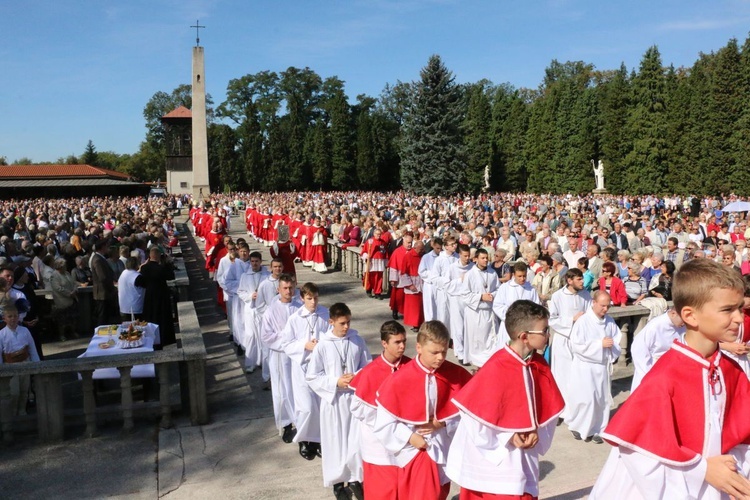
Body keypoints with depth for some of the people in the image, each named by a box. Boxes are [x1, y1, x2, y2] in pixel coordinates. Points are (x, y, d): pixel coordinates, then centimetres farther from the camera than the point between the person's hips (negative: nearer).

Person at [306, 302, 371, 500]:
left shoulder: (357, 341, -6)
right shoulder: (322, 346, -12)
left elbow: (368, 367, 5)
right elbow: (312, 377, -7)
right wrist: (335, 382, -15)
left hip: (355, 397, 2)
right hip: (333, 399, -2)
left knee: (357, 441, 7)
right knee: (335, 442, 11)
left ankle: (355, 478, 30)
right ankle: (338, 481, 31)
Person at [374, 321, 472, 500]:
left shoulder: (455, 375, -11)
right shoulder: (399, 380, -19)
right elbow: (384, 423, -12)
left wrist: (444, 423, -17)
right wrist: (410, 437, -16)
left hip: (443, 448, 4)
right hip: (415, 449, -3)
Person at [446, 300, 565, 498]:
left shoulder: (539, 364, -3)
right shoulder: (496, 369, -25)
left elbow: (547, 406, 7)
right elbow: (476, 412, -21)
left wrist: (537, 431, -9)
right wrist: (508, 437, -16)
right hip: (492, 457, -6)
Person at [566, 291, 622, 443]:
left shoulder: (610, 321, 2)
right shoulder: (583, 321, -15)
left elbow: (617, 339, 11)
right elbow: (576, 345, -19)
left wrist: (612, 345, -12)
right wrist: (600, 344, -19)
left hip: (603, 366, 5)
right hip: (585, 367, -5)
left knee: (602, 399, 8)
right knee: (586, 399, -5)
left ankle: (597, 430, 21)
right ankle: (578, 426, 16)